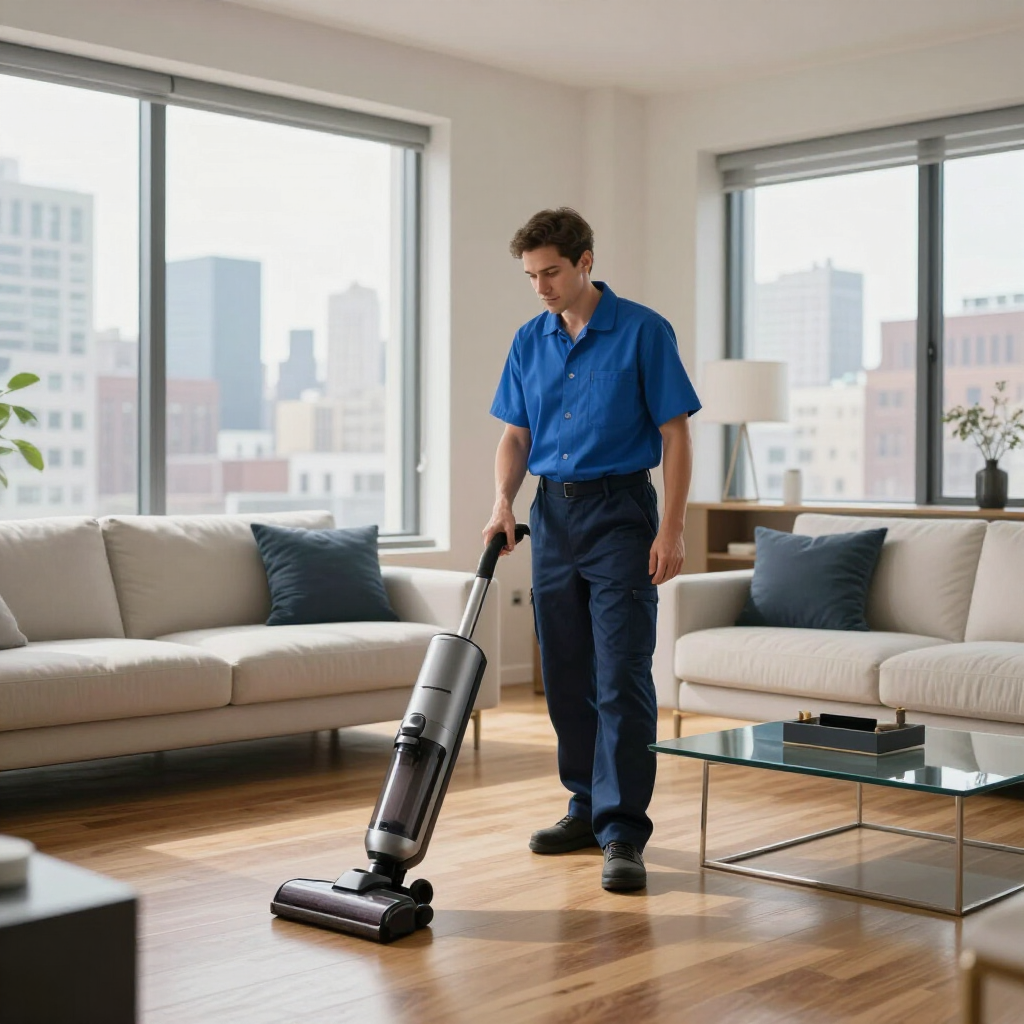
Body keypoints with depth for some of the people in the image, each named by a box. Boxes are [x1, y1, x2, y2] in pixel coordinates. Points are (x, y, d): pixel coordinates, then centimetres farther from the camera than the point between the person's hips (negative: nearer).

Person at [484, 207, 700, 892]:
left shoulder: (643, 332, -7)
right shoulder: (530, 341, 9)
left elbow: (676, 433, -8)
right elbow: (516, 435, 13)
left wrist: (672, 529, -14)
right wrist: (503, 502, -5)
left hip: (620, 511, -6)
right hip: (553, 513, 6)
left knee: (622, 677, -10)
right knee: (566, 676, 10)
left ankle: (623, 834, -8)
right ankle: (589, 809, 22)